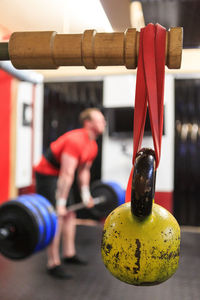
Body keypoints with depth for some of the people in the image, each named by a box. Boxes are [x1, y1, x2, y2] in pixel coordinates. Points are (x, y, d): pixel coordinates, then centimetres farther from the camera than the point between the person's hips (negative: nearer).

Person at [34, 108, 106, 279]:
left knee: (69, 214, 13)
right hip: (47, 173, -10)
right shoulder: (76, 141, -28)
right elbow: (67, 174, -31)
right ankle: (53, 264, -7)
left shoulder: (93, 146, 2)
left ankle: (69, 254, 26)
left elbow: (83, 171, 12)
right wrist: (61, 204, -30)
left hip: (61, 175, 10)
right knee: (57, 217, -14)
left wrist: (86, 195, 13)